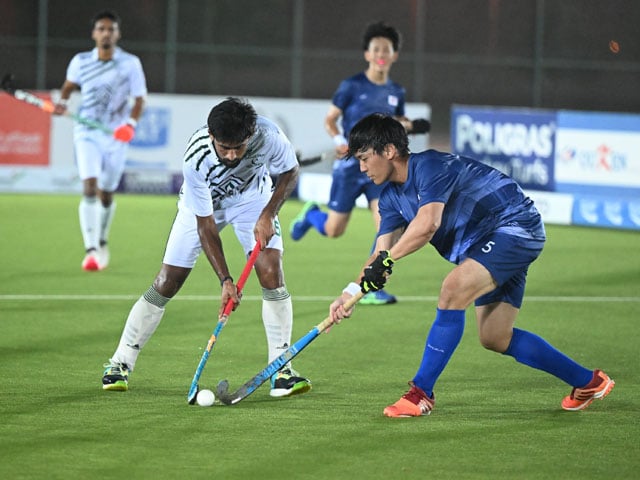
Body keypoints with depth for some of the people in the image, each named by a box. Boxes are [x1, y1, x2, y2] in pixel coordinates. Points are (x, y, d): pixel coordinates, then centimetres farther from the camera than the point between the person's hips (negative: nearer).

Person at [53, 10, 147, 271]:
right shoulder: (80, 61, 0)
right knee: (89, 188, -19)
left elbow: (139, 99, 1)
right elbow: (69, 85, 19)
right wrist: (62, 102, -1)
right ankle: (90, 250, -25)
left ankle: (102, 241, 37)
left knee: (106, 195, 10)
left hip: (116, 136, 1)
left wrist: (131, 123, -16)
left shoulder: (131, 63, -4)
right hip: (87, 133, -1)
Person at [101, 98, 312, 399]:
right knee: (167, 282, -5)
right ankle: (120, 363, 8)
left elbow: (290, 172, -10)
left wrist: (268, 214, -23)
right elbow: (205, 226, -28)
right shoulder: (195, 159, -38)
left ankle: (281, 369, -10)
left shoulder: (268, 136, -35)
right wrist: (225, 280, -33)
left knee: (271, 270, -18)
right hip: (202, 206, -1)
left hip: (253, 198, 2)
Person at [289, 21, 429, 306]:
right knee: (333, 231, 4)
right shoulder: (352, 86, -7)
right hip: (350, 165, -3)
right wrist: (339, 140, -20)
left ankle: (370, 290, -7)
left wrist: (408, 126, -2)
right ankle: (310, 214, 41)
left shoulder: (396, 92, 6)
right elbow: (330, 120, -1)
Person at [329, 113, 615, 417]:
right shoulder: (391, 198, 7)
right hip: (488, 245, 11)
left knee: (453, 289, -29)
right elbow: (382, 253, 1)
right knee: (495, 339, 8)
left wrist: (387, 259, -33)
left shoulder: (430, 166, -22)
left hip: (515, 225, -11)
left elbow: (427, 224, -38)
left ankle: (421, 393, -24)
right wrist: (351, 291, -13)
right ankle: (588, 382, 22)